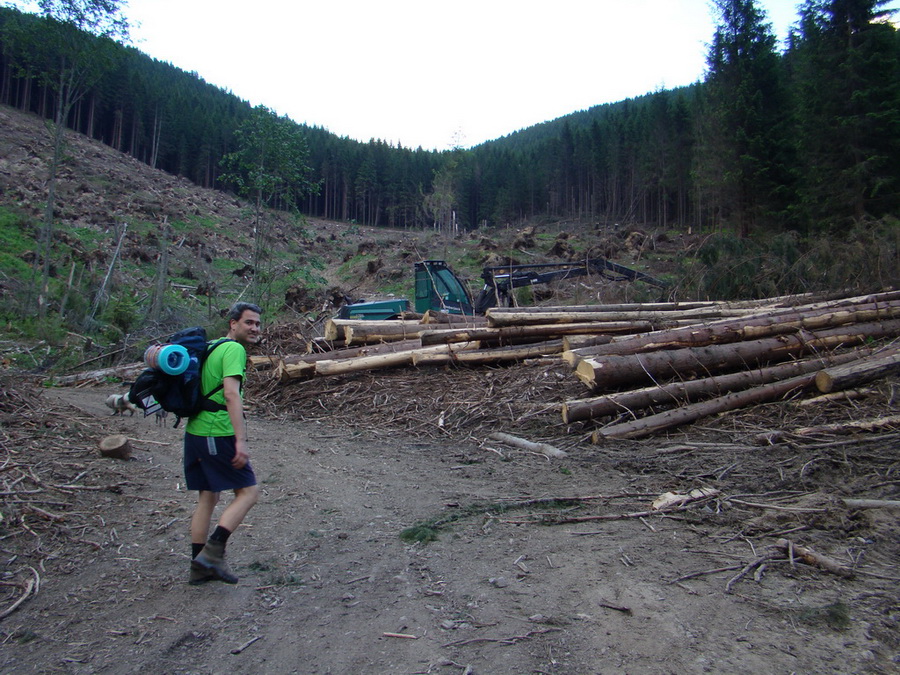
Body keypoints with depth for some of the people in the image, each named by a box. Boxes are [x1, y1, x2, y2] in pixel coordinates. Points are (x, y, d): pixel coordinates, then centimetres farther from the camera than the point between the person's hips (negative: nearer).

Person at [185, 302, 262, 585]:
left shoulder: (212, 347, 19)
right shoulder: (234, 349, -10)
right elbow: (231, 394, -22)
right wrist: (241, 441, -25)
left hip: (195, 432, 10)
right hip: (217, 434, -10)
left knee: (207, 497, 15)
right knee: (248, 491, -1)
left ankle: (200, 567, 22)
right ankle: (213, 552, -6)